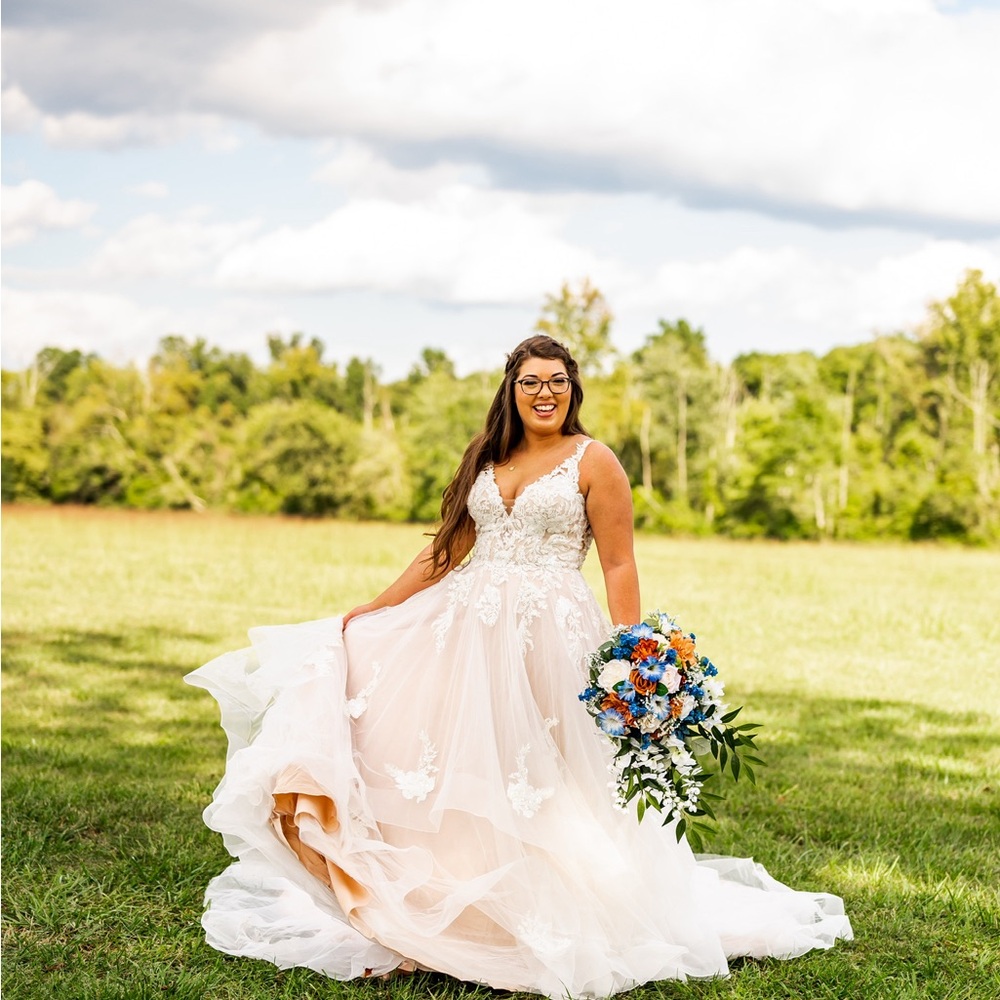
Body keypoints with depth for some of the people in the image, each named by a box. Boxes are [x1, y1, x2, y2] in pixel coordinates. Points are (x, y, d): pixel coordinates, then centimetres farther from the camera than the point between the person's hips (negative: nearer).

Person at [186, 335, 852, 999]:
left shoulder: (593, 461, -1)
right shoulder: (486, 458, 15)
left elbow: (620, 568, -5)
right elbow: (447, 551, 16)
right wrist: (375, 610, 10)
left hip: (546, 635, -6)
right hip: (465, 623, 6)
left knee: (529, 783, -3)